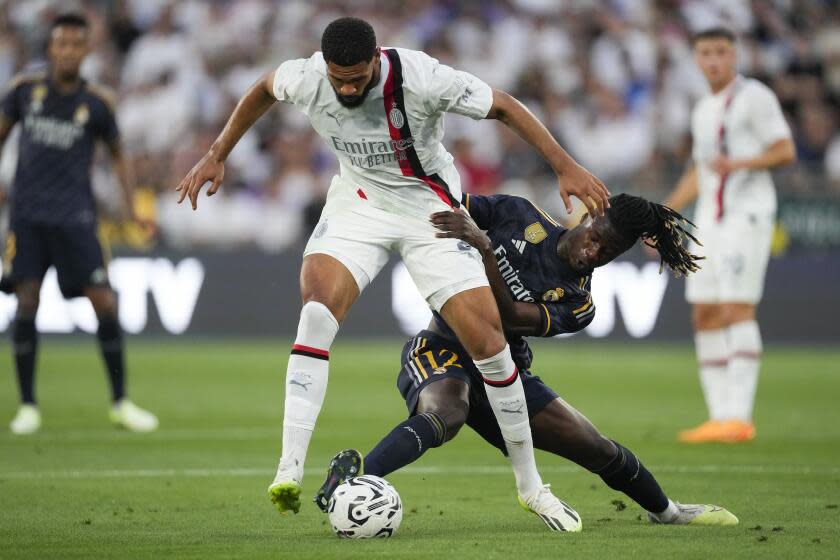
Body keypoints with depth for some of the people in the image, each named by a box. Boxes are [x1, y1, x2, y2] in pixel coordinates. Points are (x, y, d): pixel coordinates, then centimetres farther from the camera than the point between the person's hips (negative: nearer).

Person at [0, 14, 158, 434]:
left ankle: (121, 403, 6)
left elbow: (117, 155, 11)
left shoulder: (97, 103, 0)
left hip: (74, 217, 0)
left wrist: (132, 206, 2)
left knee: (104, 303, -6)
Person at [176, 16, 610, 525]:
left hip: (432, 210, -2)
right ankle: (290, 470, -30)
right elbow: (263, 89, 6)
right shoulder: (306, 79, -19)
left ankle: (530, 485, 10)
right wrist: (217, 155, 11)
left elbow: (504, 106, -17)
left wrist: (565, 166, -19)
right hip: (358, 203, 2)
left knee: (487, 337, -9)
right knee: (319, 299, -27)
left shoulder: (421, 78, -29)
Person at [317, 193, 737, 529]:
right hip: (442, 351, -3)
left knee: (597, 449, 5)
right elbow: (450, 206, 5)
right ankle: (356, 475, -60)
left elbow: (510, 316, -24)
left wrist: (483, 246, -35)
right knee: (444, 415, -39)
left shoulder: (577, 304, -8)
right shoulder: (520, 216, -6)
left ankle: (666, 511, 35)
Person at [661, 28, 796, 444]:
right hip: (709, 220, 8)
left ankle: (738, 417, -18)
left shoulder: (754, 97, -4)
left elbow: (785, 151, -11)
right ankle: (720, 417, 6)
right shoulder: (704, 110, 20)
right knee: (704, 316, 3)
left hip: (747, 214, -8)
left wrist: (739, 163, -26)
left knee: (737, 310, -15)